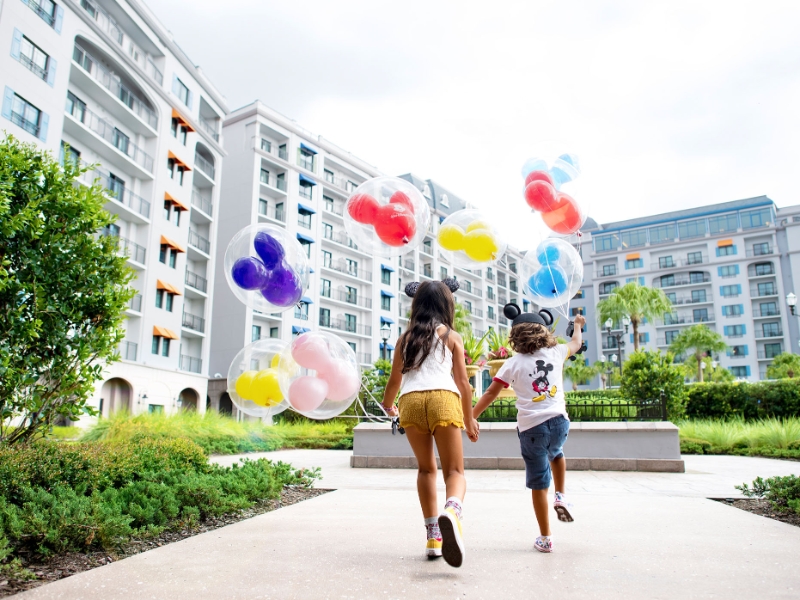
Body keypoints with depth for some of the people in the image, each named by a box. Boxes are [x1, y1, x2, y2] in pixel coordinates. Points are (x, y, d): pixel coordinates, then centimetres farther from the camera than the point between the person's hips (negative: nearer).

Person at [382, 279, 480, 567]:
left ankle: (433, 536, 16)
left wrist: (387, 405, 42)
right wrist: (469, 419, 20)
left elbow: (395, 379, 22)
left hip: (410, 401, 2)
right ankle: (451, 511, -31)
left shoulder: (406, 337, 20)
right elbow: (463, 381, 11)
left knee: (426, 468, 20)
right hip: (443, 399, -2)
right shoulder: (451, 336, 15)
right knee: (454, 471, 2)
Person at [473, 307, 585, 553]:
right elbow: (577, 343, 29)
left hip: (531, 427, -2)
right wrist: (578, 325, 49)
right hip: (559, 421, 3)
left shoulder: (513, 363, 1)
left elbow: (490, 393, -2)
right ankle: (561, 497, 22)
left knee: (538, 482, 8)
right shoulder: (556, 353, 7)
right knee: (555, 453, 37)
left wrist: (470, 418, 5)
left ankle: (545, 538, 15)